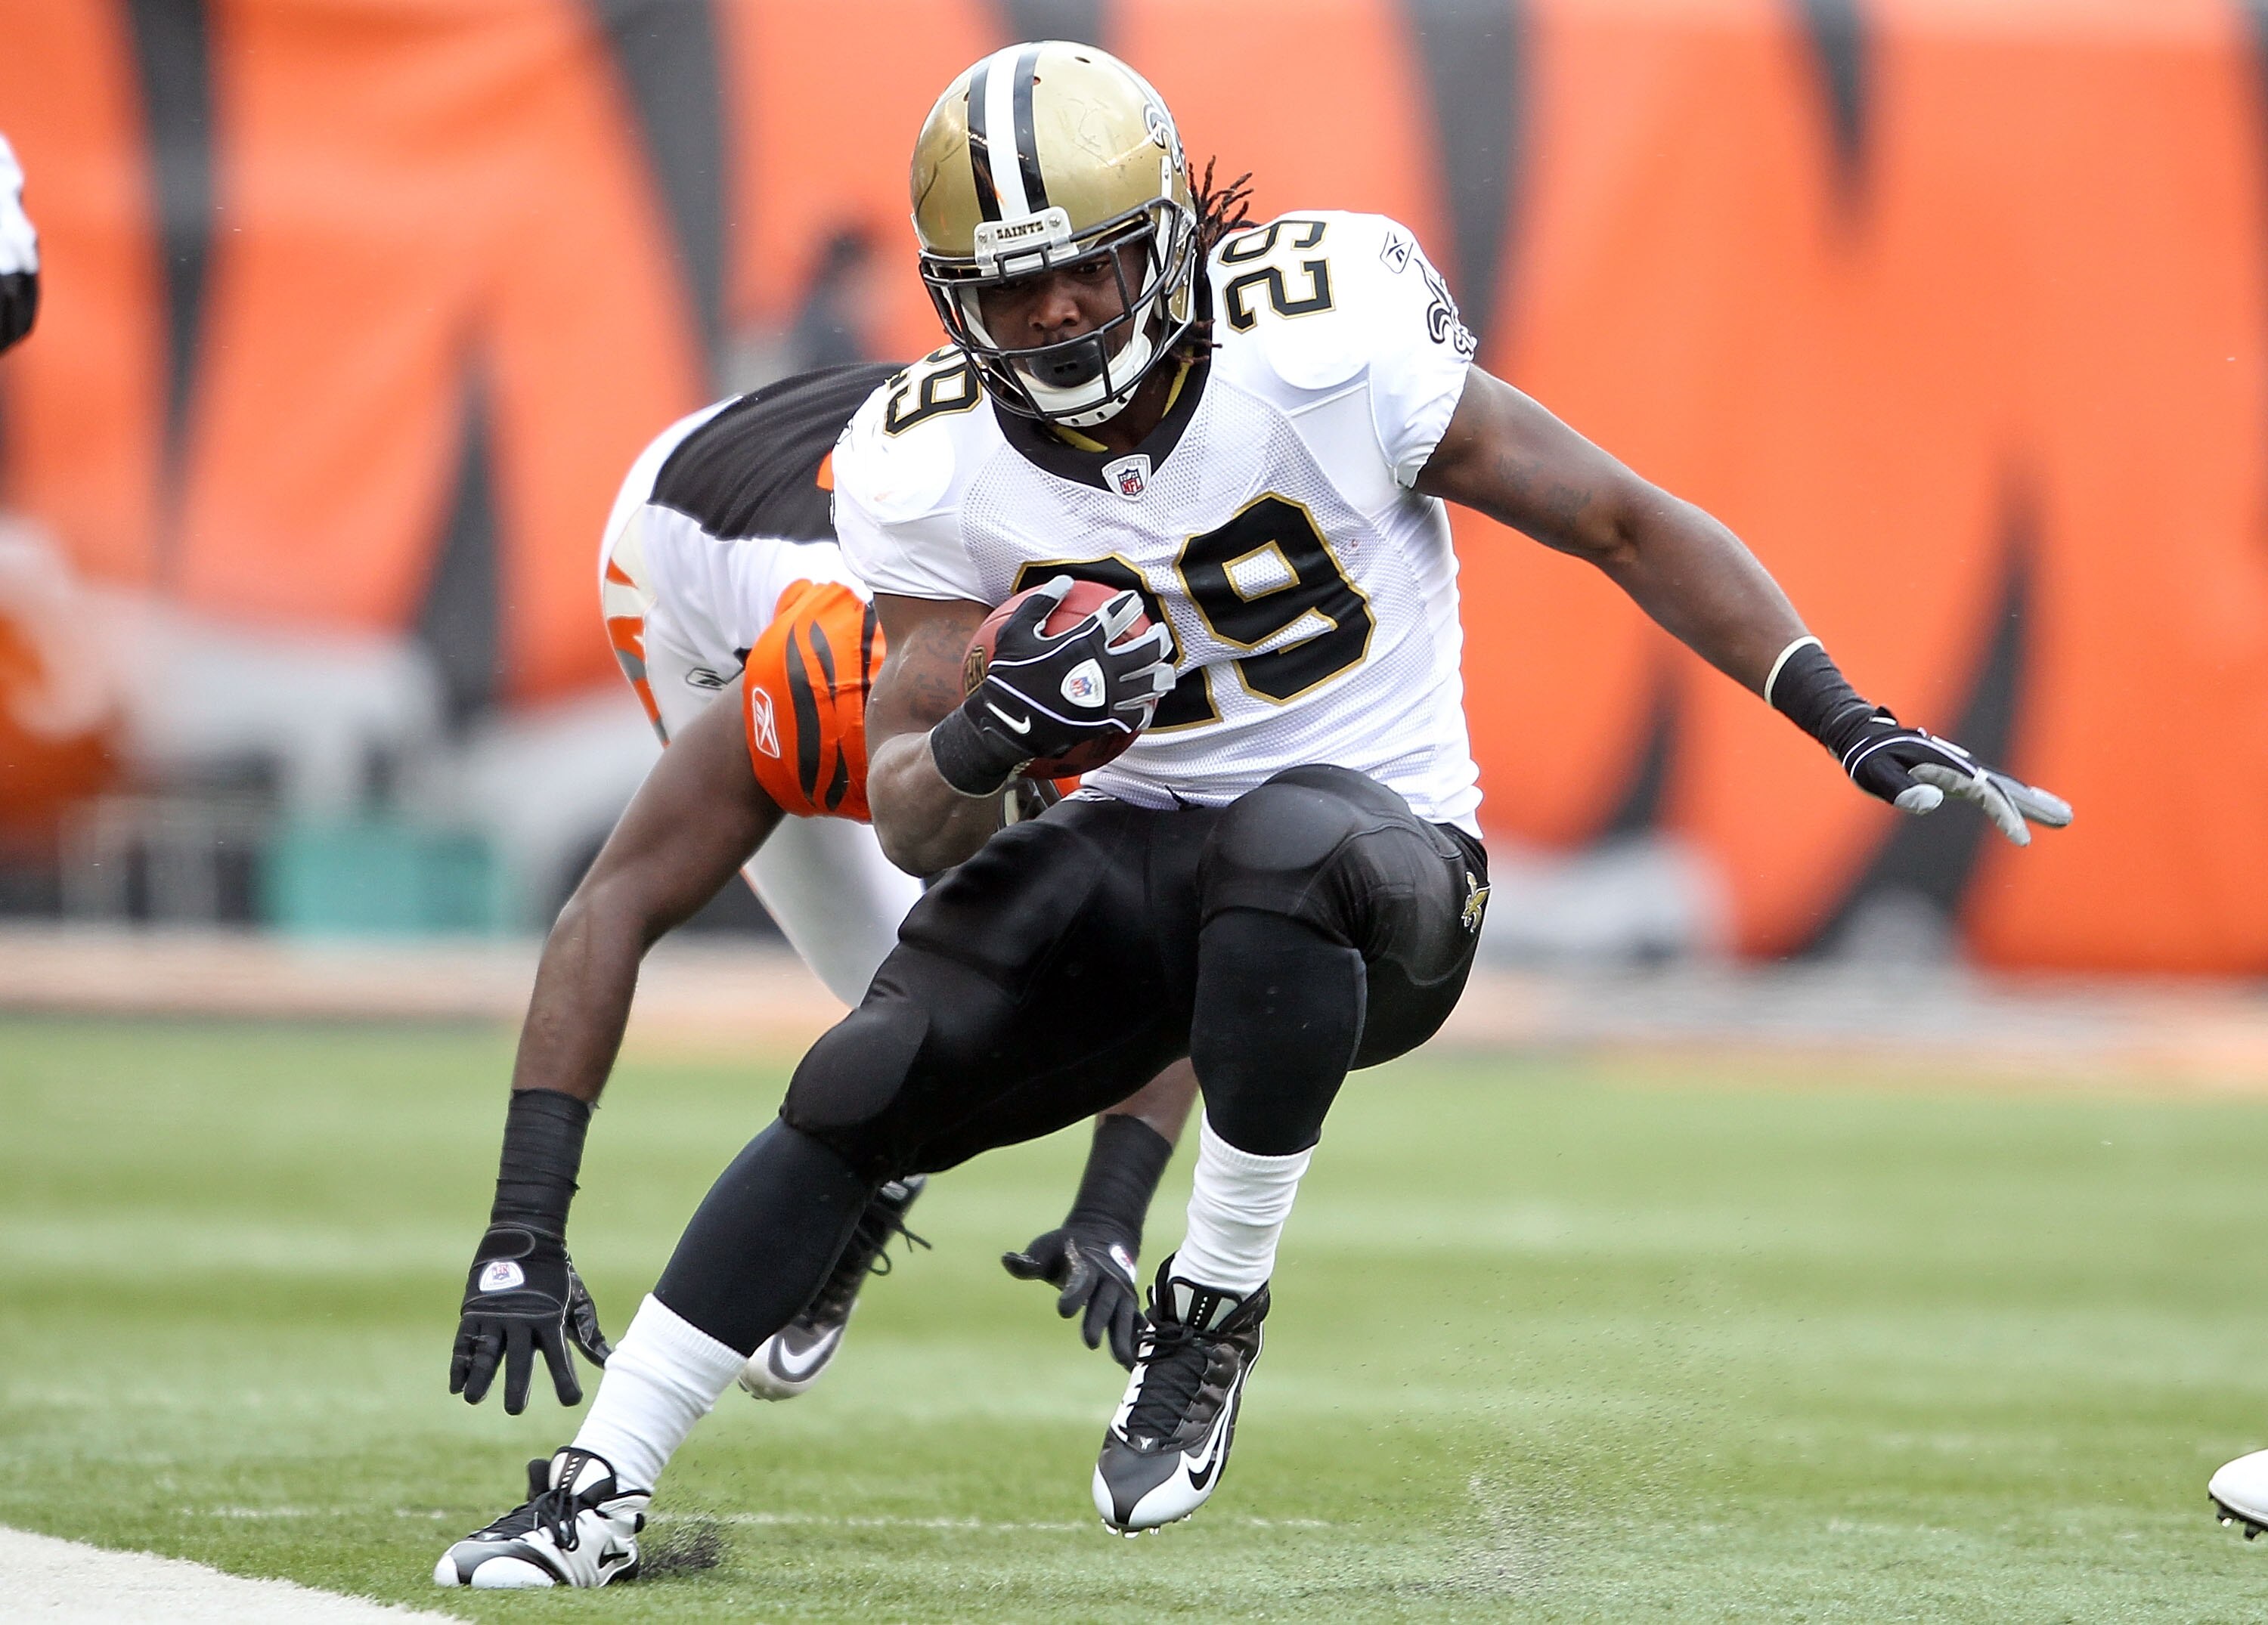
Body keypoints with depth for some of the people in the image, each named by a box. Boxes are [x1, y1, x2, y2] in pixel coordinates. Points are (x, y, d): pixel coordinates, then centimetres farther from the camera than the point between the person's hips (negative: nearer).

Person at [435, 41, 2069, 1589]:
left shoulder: (1324, 345, -18)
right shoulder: (940, 470, -6)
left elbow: (1627, 525, -9)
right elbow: (913, 824, -5)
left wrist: (1859, 730, -13)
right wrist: (987, 735, -30)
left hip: (1390, 873, -4)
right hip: (1140, 863, 4)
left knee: (1284, 837, -39)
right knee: (859, 1089, -16)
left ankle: (1215, 1313, -21)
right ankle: (601, 1485, -4)